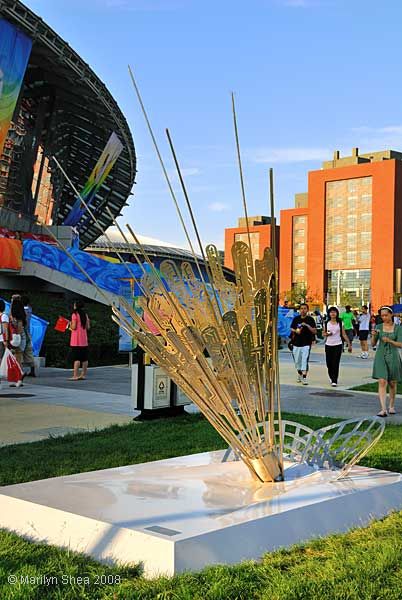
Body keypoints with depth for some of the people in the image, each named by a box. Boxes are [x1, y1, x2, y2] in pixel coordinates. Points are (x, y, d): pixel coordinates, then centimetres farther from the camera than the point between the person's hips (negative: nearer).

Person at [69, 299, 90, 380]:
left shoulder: (75, 314, -8)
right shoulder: (85, 315, 11)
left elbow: (74, 327, -13)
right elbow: (88, 327, 10)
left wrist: (70, 324, 7)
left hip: (76, 341, -7)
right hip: (84, 340, 7)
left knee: (76, 358, -8)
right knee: (84, 358, 9)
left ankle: (75, 375, -11)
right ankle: (84, 374, 13)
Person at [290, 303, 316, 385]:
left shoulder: (310, 319, -1)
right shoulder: (296, 319, 7)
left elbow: (314, 331, -6)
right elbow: (291, 329, 15)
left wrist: (307, 325, -19)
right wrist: (295, 331, -6)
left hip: (306, 343, -4)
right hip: (296, 343, 4)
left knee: (305, 360, -12)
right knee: (297, 361, 13)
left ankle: (304, 378, -13)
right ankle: (299, 374, 36)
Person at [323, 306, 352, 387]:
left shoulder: (340, 323, 1)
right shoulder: (326, 323, 5)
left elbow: (344, 334, 2)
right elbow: (323, 334, 12)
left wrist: (349, 344, -3)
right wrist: (327, 334, -10)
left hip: (338, 345, -2)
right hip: (328, 345, 2)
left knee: (335, 363, -8)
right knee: (329, 363, 5)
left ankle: (334, 381, -4)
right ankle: (331, 377, 30)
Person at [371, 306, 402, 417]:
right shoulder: (378, 327, 3)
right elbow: (373, 343, 3)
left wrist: (390, 341, -22)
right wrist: (373, 335, -17)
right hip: (381, 357, 0)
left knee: (392, 383, 11)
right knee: (382, 382, -12)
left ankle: (391, 406, 31)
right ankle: (383, 409, -17)